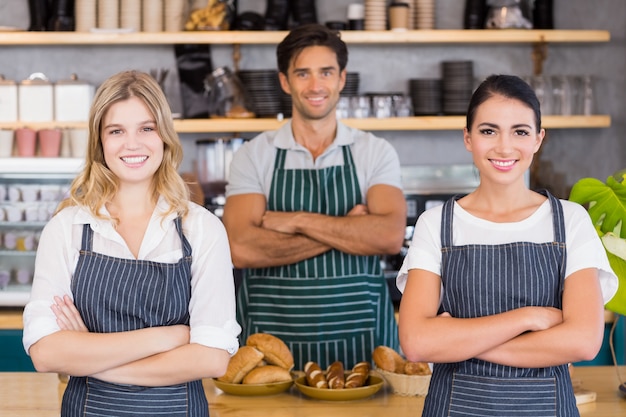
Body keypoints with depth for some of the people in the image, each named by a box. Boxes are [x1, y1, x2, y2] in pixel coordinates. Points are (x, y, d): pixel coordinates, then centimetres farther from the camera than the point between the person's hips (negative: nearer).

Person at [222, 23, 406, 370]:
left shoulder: (375, 152, 4)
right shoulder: (253, 155, 2)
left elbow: (390, 236, -12)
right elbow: (242, 248, -13)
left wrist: (297, 221, -14)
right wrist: (347, 229, -13)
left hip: (359, 340, 1)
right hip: (273, 338, 0)